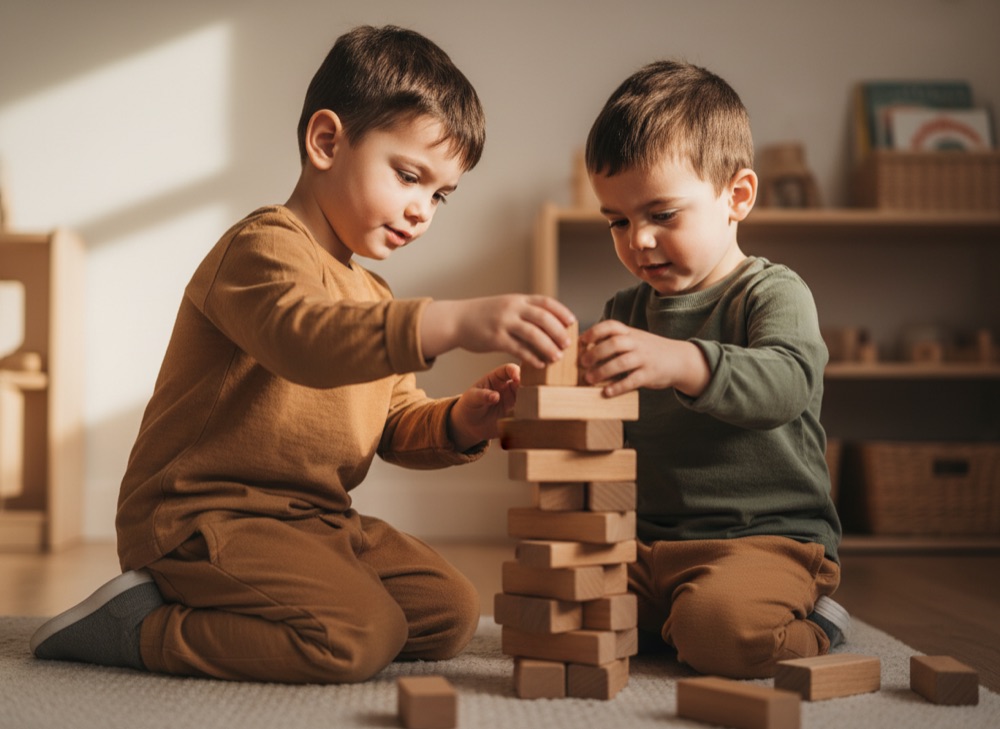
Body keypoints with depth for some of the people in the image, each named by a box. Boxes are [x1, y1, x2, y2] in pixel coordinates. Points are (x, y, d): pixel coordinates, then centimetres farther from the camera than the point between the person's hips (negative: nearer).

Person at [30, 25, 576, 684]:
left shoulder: (372, 297, 20)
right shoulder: (265, 247, -13)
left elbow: (397, 423, 19)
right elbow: (304, 337, -36)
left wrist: (457, 422, -5)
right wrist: (455, 322, -48)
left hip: (317, 521, 10)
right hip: (201, 514, -10)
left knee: (451, 614, 2)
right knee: (362, 637, -26)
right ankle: (143, 629, -9)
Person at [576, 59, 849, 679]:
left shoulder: (774, 294, -6)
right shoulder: (625, 313, 13)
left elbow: (786, 382, -29)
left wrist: (682, 363, -47)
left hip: (772, 537, -6)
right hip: (652, 541, 6)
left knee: (722, 628, -34)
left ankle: (807, 628, -1)